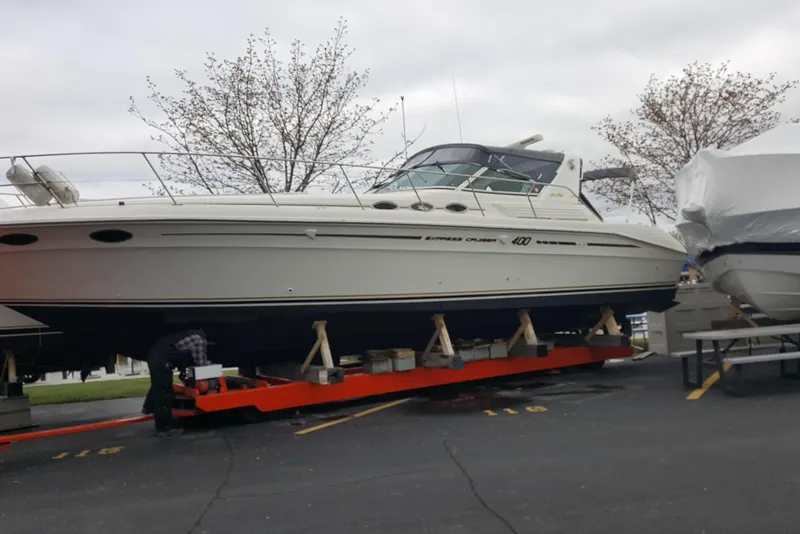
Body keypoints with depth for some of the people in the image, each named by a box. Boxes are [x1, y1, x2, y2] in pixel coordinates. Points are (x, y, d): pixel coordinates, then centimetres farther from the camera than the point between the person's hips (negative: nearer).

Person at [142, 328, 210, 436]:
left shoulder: (193, 335, 20)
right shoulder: (199, 339, -8)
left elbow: (188, 358, 30)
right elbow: (200, 362, -2)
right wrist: (208, 363, 17)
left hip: (155, 355, 10)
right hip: (161, 361, -10)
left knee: (158, 386, 32)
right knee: (164, 392, -3)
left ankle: (148, 408, 55)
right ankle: (163, 427, 3)